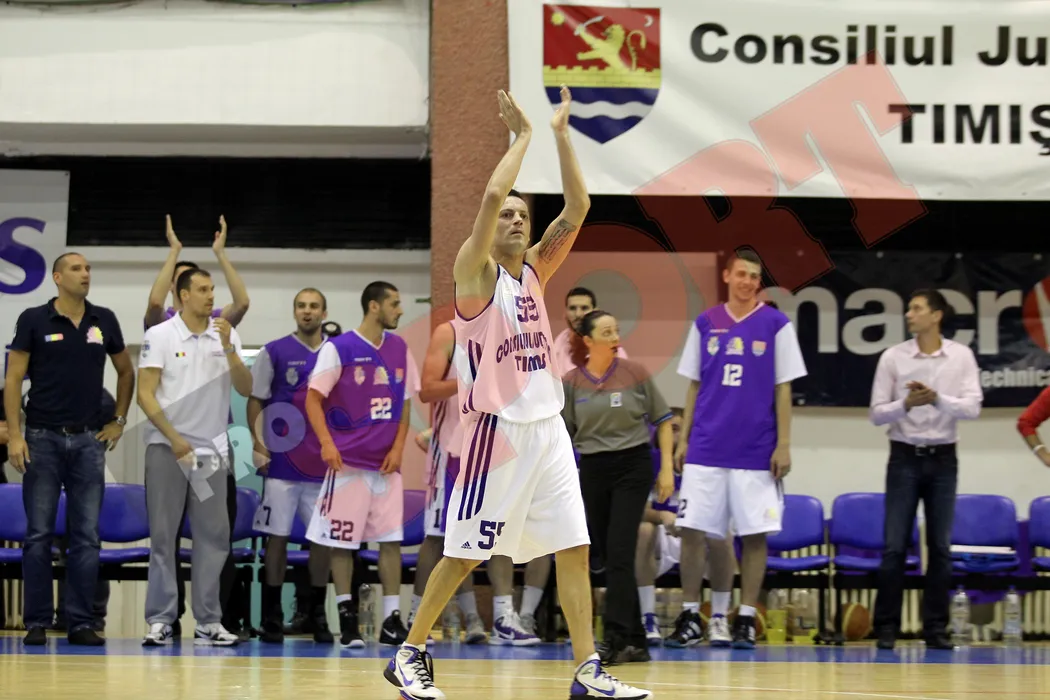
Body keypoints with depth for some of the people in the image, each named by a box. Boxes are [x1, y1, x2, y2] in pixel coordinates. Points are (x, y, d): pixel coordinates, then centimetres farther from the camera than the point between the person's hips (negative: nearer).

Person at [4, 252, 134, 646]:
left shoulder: (104, 321, 7)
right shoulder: (34, 320, -2)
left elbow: (125, 372, 20)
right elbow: (13, 379, -3)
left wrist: (119, 422, 12)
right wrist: (14, 435, -10)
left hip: (88, 439, 3)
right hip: (43, 437, -3)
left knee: (87, 536, 1)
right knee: (39, 534, -1)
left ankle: (81, 622, 5)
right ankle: (37, 623, 3)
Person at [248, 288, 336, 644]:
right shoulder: (274, 352, 1)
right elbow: (256, 400, 3)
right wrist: (258, 443, -8)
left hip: (325, 463, 2)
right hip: (282, 461, -2)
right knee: (277, 535, 0)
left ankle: (318, 617, 13)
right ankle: (272, 617, 5)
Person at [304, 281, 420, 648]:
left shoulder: (399, 349, 9)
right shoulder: (338, 349, -6)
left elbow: (405, 402, 14)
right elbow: (314, 398, -7)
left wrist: (398, 447, 2)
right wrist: (327, 444, -19)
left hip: (387, 463, 5)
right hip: (348, 461, -5)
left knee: (391, 540, 1)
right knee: (343, 541, -1)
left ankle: (392, 620, 4)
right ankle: (346, 618, 6)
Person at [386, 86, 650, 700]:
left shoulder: (536, 269, 13)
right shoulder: (475, 272, -5)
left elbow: (577, 208, 4)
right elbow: (492, 195, -20)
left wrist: (561, 134, -1)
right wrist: (523, 134, -9)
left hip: (548, 426, 6)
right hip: (497, 429, -6)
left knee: (574, 550, 1)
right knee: (464, 554, -2)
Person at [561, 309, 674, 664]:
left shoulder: (635, 373, -2)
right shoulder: (570, 383, 2)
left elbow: (662, 420, 4)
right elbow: (562, 435, 7)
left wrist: (667, 468, -2)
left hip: (632, 466, -3)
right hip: (592, 471, 3)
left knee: (619, 553, -13)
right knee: (611, 557, 5)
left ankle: (616, 640, -15)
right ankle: (635, 641, 14)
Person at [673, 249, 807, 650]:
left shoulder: (775, 325, 2)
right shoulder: (705, 324, 8)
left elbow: (782, 390, 2)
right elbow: (694, 385, 13)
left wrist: (783, 444, -4)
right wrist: (683, 439, 7)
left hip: (756, 450, -2)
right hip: (706, 447, 2)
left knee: (755, 535, 0)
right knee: (692, 530, -1)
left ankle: (746, 618, 7)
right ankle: (690, 615, 8)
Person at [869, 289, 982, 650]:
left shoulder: (961, 357, 0)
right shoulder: (893, 357, -1)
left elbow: (972, 407, -8)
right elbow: (877, 413, -2)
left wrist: (937, 399, -24)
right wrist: (906, 405, -20)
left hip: (942, 458, 1)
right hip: (905, 457, -1)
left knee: (941, 546, 4)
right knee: (895, 546, -2)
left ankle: (936, 628, 9)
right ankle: (886, 627, 3)